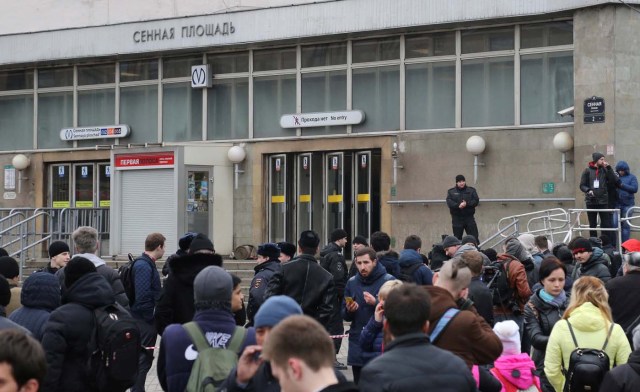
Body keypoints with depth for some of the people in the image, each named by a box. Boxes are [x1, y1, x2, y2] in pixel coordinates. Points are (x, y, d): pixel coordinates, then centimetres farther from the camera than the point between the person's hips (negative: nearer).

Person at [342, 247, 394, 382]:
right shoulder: (352, 283, 9)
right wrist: (349, 311, -9)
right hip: (358, 343, 4)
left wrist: (376, 303, -22)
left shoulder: (388, 281, -4)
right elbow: (345, 316, 12)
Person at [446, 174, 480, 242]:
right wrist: (458, 205, -25)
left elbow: (476, 201, -3)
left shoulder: (471, 190, 8)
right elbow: (449, 202, -7)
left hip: (469, 217, 0)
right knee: (457, 238, 5)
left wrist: (467, 204, -20)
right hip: (457, 218, 0)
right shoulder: (451, 192, 7)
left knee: (474, 237, -4)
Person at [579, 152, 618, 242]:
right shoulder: (588, 170, 1)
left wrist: (609, 168, -10)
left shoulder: (604, 170, 5)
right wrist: (588, 190, -17)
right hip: (591, 201, -1)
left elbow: (614, 181, -6)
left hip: (603, 201, 1)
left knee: (606, 224, -4)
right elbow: (582, 185, 2)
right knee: (592, 224, 7)